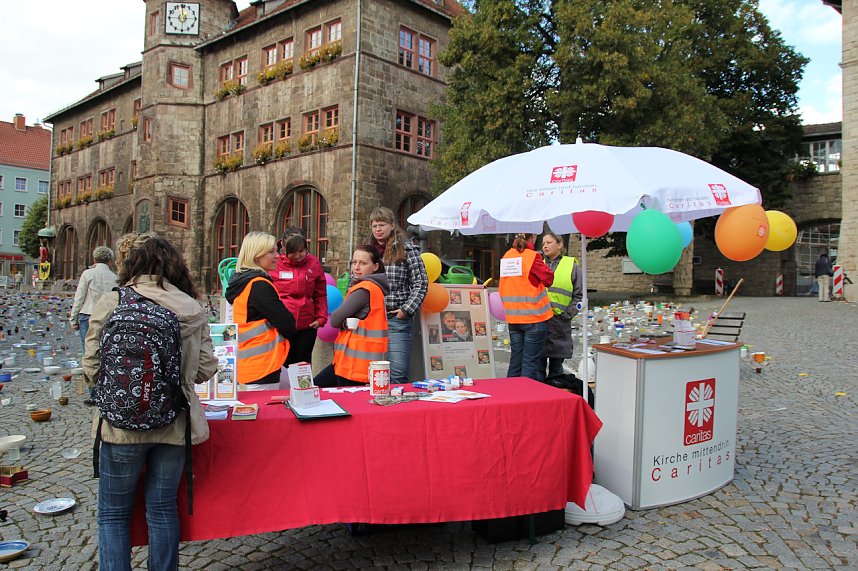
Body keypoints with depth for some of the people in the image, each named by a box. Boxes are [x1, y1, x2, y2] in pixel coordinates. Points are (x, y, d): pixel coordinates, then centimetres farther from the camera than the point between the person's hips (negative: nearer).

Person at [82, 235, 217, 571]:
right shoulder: (193, 310, -2)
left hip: (122, 424, -2)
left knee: (113, 514, 15)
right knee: (163, 509, 16)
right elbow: (205, 369, -1)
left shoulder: (109, 304, -6)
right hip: (174, 426, 2)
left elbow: (92, 368, -6)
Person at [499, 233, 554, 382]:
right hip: (534, 315, -6)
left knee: (515, 360, 13)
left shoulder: (506, 256, 6)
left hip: (513, 316, 6)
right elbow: (549, 278, -8)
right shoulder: (532, 256, -13)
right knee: (531, 362, 0)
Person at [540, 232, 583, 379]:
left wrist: (567, 314, -7)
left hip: (559, 322, -2)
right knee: (538, 365, 3)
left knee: (556, 367, 8)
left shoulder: (571, 265, 6)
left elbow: (578, 295, 3)